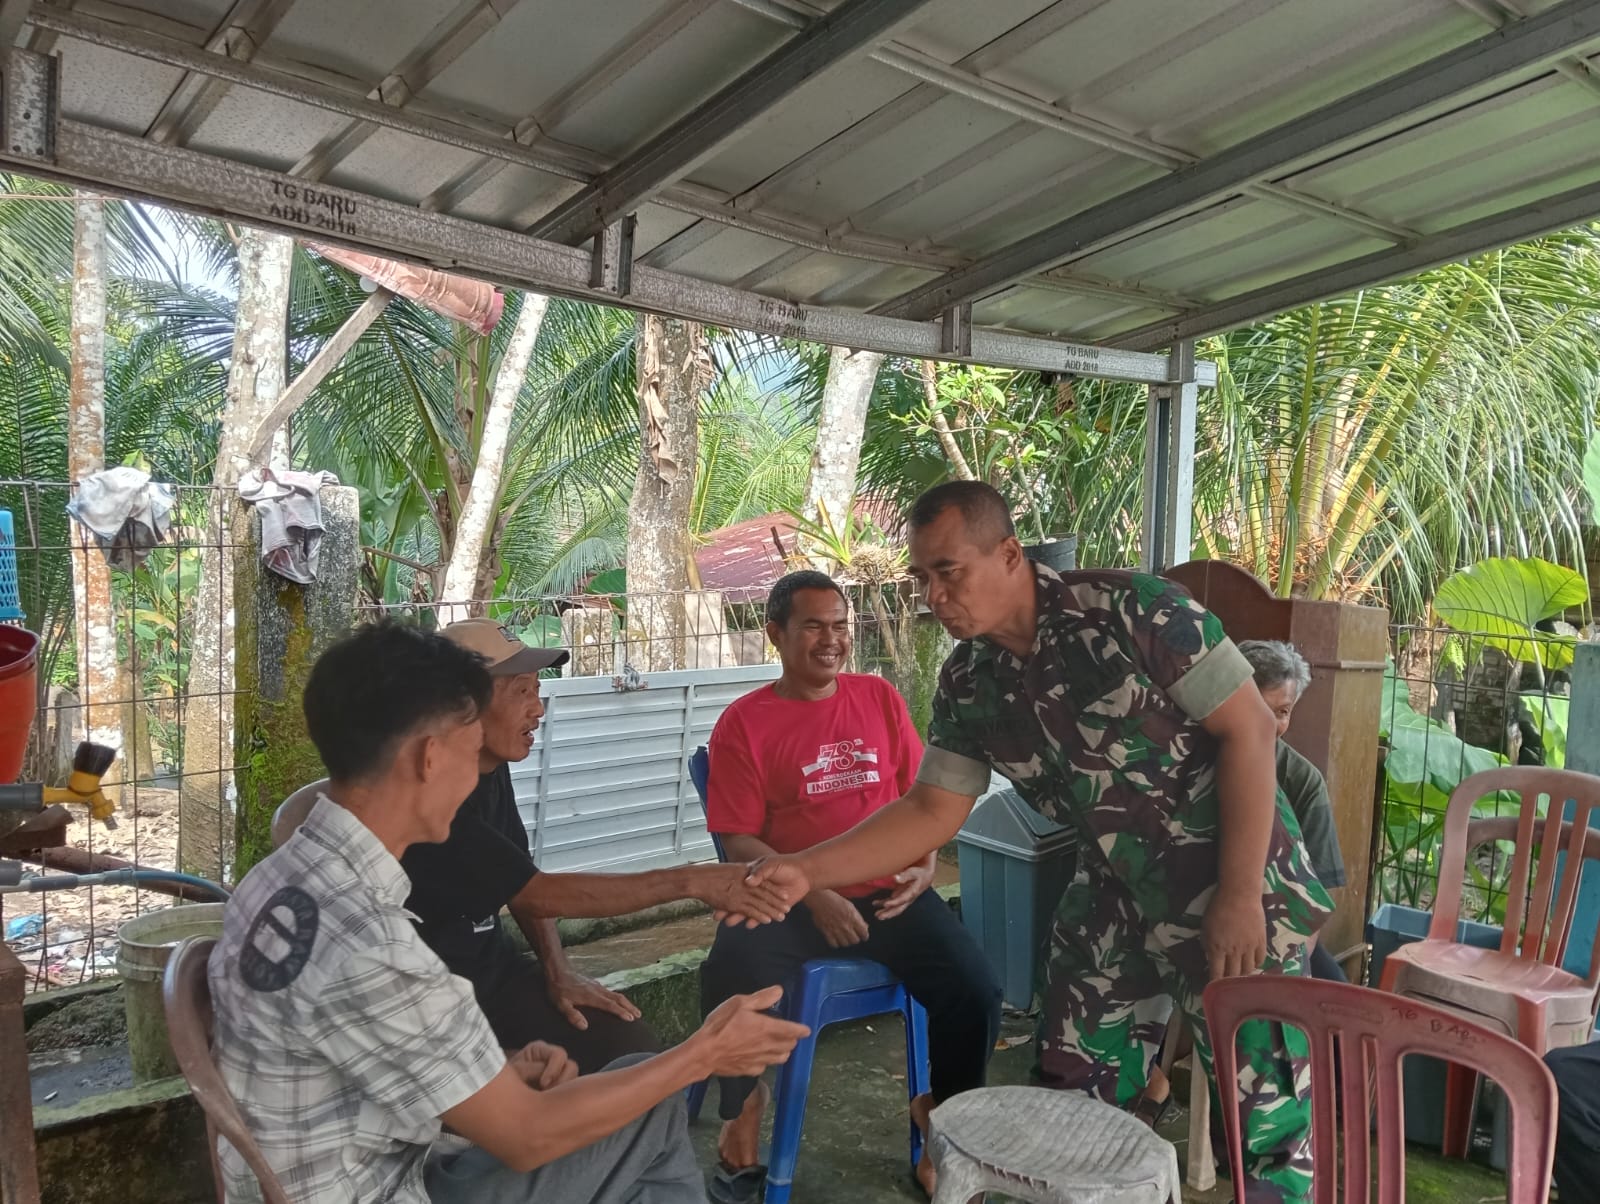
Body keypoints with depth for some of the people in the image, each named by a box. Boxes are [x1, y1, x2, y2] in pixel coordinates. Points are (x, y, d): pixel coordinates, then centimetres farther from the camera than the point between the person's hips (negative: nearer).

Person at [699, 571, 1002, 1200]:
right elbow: (740, 841, -6)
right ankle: (743, 1106, 4)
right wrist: (813, 896, -18)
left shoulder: (880, 697, 9)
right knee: (727, 985, -29)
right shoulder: (743, 723, -3)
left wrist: (925, 864, -3)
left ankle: (941, 1110, 15)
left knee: (976, 991, -17)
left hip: (890, 892, 3)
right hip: (789, 900, -2)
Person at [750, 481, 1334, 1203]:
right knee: (1070, 1093, 12)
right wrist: (807, 869, -9)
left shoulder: (1131, 609, -22)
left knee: (1265, 1106, 2)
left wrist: (1240, 896, -20)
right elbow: (932, 809, 1)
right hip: (1115, 892, 6)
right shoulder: (967, 685, -4)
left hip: (1233, 881, -5)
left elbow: (1250, 730, -18)